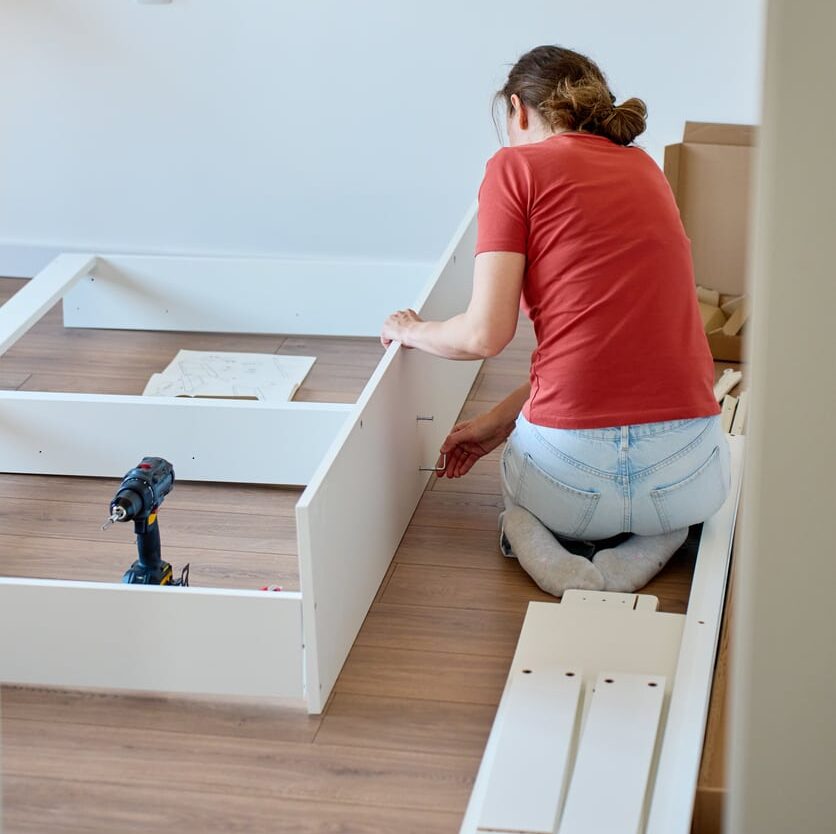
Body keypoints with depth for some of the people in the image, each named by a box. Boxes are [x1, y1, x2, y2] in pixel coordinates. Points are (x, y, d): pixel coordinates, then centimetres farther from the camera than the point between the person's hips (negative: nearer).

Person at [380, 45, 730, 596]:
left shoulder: (516, 165, 0)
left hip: (570, 472, -2)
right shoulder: (644, 168, 16)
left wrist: (410, 331, 14)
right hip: (686, 475, 2)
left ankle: (531, 536, 3)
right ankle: (647, 546, 8)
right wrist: (501, 418, 26)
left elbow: (486, 334, -8)